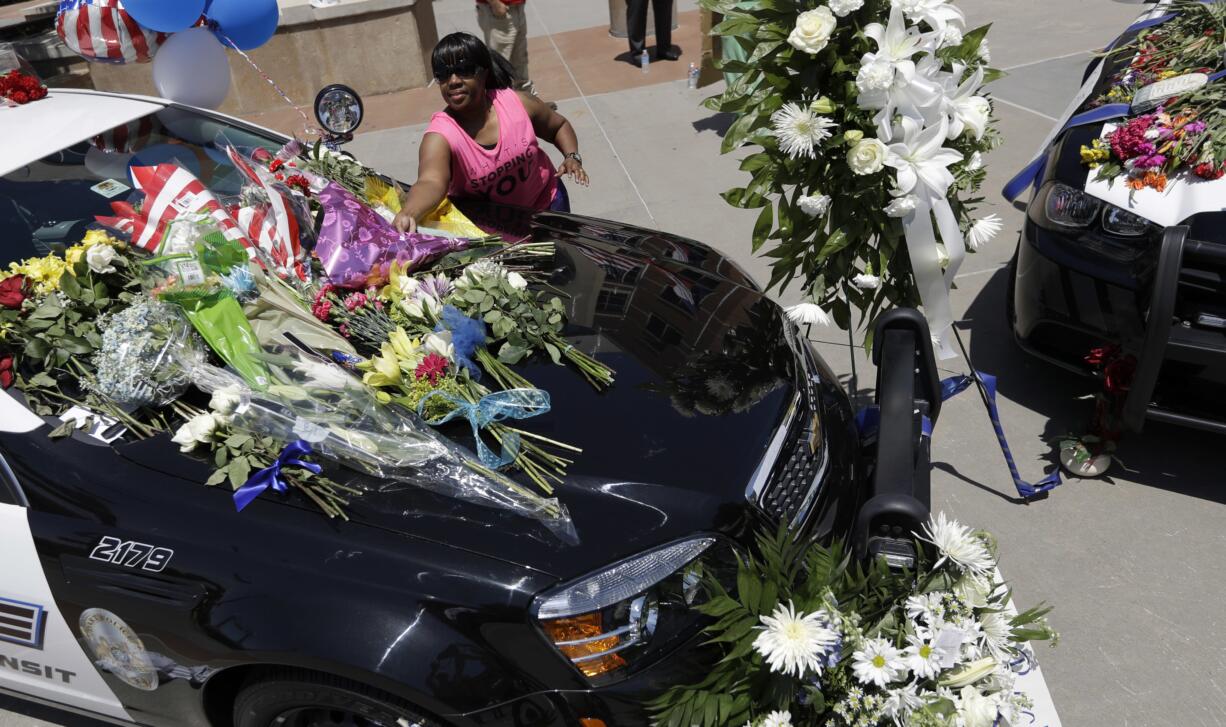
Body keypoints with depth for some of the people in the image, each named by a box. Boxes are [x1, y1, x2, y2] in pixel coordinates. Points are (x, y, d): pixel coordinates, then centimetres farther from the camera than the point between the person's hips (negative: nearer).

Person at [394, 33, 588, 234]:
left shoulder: (518, 103, -18)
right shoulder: (440, 135, -28)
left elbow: (559, 126, 3)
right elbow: (430, 182, -48)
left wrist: (572, 157, -16)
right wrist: (408, 214, -69)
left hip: (545, 203, 2)